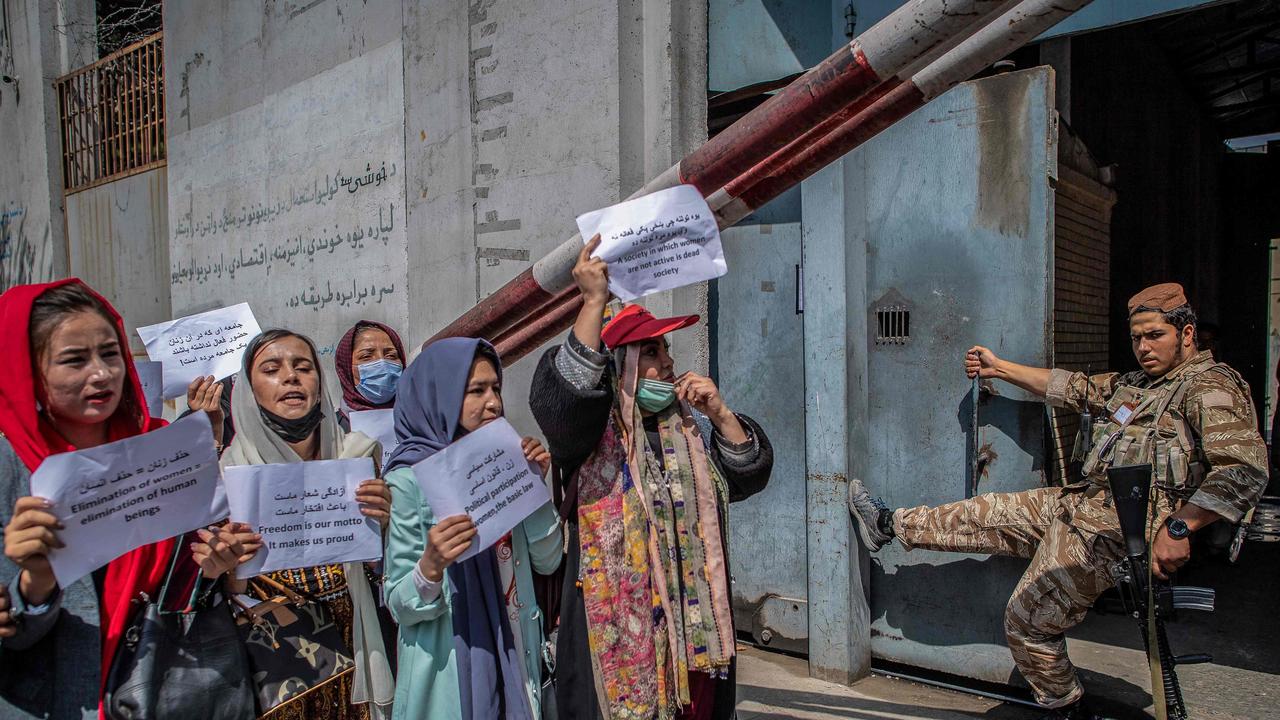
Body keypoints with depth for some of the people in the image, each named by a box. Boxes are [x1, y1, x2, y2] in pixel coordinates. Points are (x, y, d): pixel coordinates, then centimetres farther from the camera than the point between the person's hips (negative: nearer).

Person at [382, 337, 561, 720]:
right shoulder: (411, 479, -14)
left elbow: (547, 562, 1)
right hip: (451, 667, -5)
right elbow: (400, 606, -13)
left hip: (515, 657, 5)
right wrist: (431, 566, -32)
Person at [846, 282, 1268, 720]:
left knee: (1026, 621, -3)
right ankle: (890, 526, 28)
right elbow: (1074, 389, 26)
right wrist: (998, 368, 30)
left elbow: (1245, 469, -22)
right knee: (986, 515, 15)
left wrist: (1178, 529, -31)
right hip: (1081, 503, 9)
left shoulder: (1212, 386, -11)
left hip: (1115, 532, -9)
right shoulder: (1136, 383, 16)